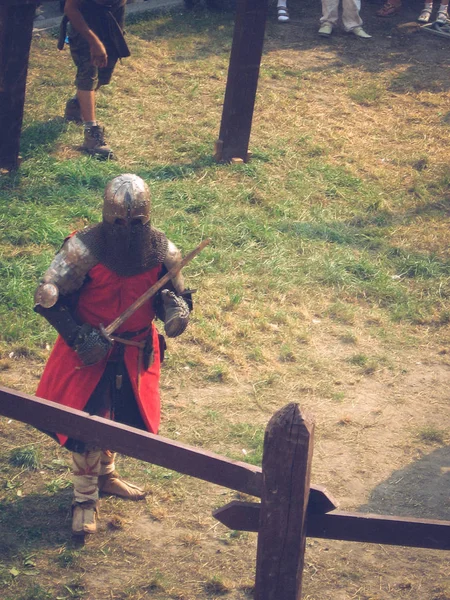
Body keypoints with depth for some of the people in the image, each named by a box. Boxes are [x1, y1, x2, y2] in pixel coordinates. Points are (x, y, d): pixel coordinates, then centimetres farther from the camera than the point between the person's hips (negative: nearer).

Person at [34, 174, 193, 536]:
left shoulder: (162, 251, -13)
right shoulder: (84, 249, -24)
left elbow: (173, 292, 1)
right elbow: (46, 298, -18)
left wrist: (177, 311, -23)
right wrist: (79, 337, -25)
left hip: (136, 351, 4)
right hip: (91, 349, -4)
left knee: (123, 417, 19)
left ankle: (104, 474, 45)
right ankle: (85, 499, 16)